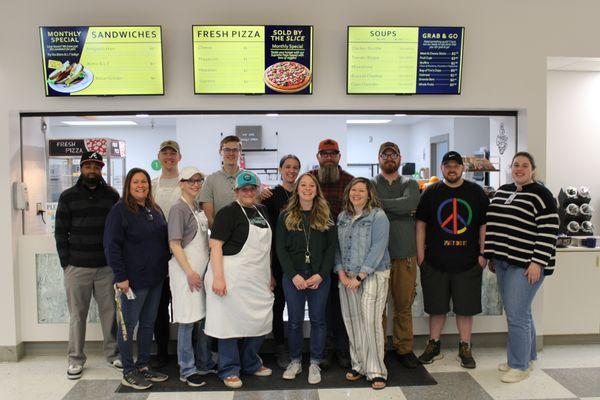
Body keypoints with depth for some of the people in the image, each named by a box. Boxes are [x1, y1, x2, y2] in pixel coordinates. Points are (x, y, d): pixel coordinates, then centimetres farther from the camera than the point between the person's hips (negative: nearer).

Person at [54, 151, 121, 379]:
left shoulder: (112, 195, 8)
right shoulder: (68, 196, 6)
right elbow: (61, 232, 4)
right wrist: (65, 262, -2)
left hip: (107, 266, 1)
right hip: (77, 267, -1)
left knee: (110, 311, 6)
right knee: (77, 314, 6)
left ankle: (113, 354, 19)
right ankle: (75, 359, 18)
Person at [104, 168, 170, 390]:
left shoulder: (155, 210, 11)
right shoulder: (120, 210, -9)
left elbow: (165, 240, 18)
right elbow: (112, 245, -14)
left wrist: (166, 267, 13)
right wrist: (121, 276, -18)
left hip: (156, 279, 7)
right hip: (133, 279, -7)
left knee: (148, 323, 14)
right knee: (128, 325, 5)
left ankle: (143, 366, 27)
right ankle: (128, 373, 16)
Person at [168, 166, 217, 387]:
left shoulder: (198, 208, 12)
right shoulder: (179, 208, -10)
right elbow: (174, 244, -13)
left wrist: (205, 268, 13)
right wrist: (190, 272, -16)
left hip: (202, 268, 8)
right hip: (186, 271, -7)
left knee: (205, 318, 14)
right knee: (187, 321, 1)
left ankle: (204, 363, 28)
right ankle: (187, 370, 13)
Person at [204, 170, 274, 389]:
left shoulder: (262, 211, 13)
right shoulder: (228, 212, -8)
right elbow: (215, 245, -14)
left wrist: (270, 275, 17)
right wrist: (218, 277, -22)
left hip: (258, 279, 7)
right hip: (233, 277, -7)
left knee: (260, 320, 13)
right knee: (231, 321, 3)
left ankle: (250, 363, 33)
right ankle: (229, 370, 19)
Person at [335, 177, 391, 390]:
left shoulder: (378, 216, -6)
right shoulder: (342, 217, 11)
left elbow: (378, 248, -12)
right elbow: (337, 246, 11)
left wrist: (360, 276, -15)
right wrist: (341, 273, -2)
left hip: (373, 275, -5)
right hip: (347, 277, 5)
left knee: (371, 322, -8)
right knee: (352, 322, 7)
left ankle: (376, 371, 4)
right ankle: (358, 365, 21)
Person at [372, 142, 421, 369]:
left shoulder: (410, 184, 11)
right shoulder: (370, 184, 6)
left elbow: (412, 202, -13)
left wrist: (381, 203, -14)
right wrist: (403, 210, -12)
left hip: (405, 254, 2)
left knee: (404, 305, 9)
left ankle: (404, 349, 23)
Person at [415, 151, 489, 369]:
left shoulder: (476, 192, 6)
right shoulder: (431, 193, 5)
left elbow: (484, 225, 6)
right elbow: (421, 224, 5)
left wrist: (483, 254, -1)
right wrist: (420, 254, -1)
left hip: (468, 262, 0)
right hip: (436, 261, 0)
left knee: (465, 307, 8)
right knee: (436, 307, 9)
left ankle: (465, 349, 22)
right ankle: (434, 346, 24)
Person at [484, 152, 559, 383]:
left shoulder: (540, 195, -8)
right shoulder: (502, 192, 13)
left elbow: (548, 231, -14)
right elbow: (493, 225, 18)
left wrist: (538, 263, -18)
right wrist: (491, 256, 15)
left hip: (526, 265, -7)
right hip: (503, 263, 7)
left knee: (517, 315, -5)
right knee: (520, 313, 17)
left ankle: (520, 366, 9)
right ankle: (528, 356, 31)